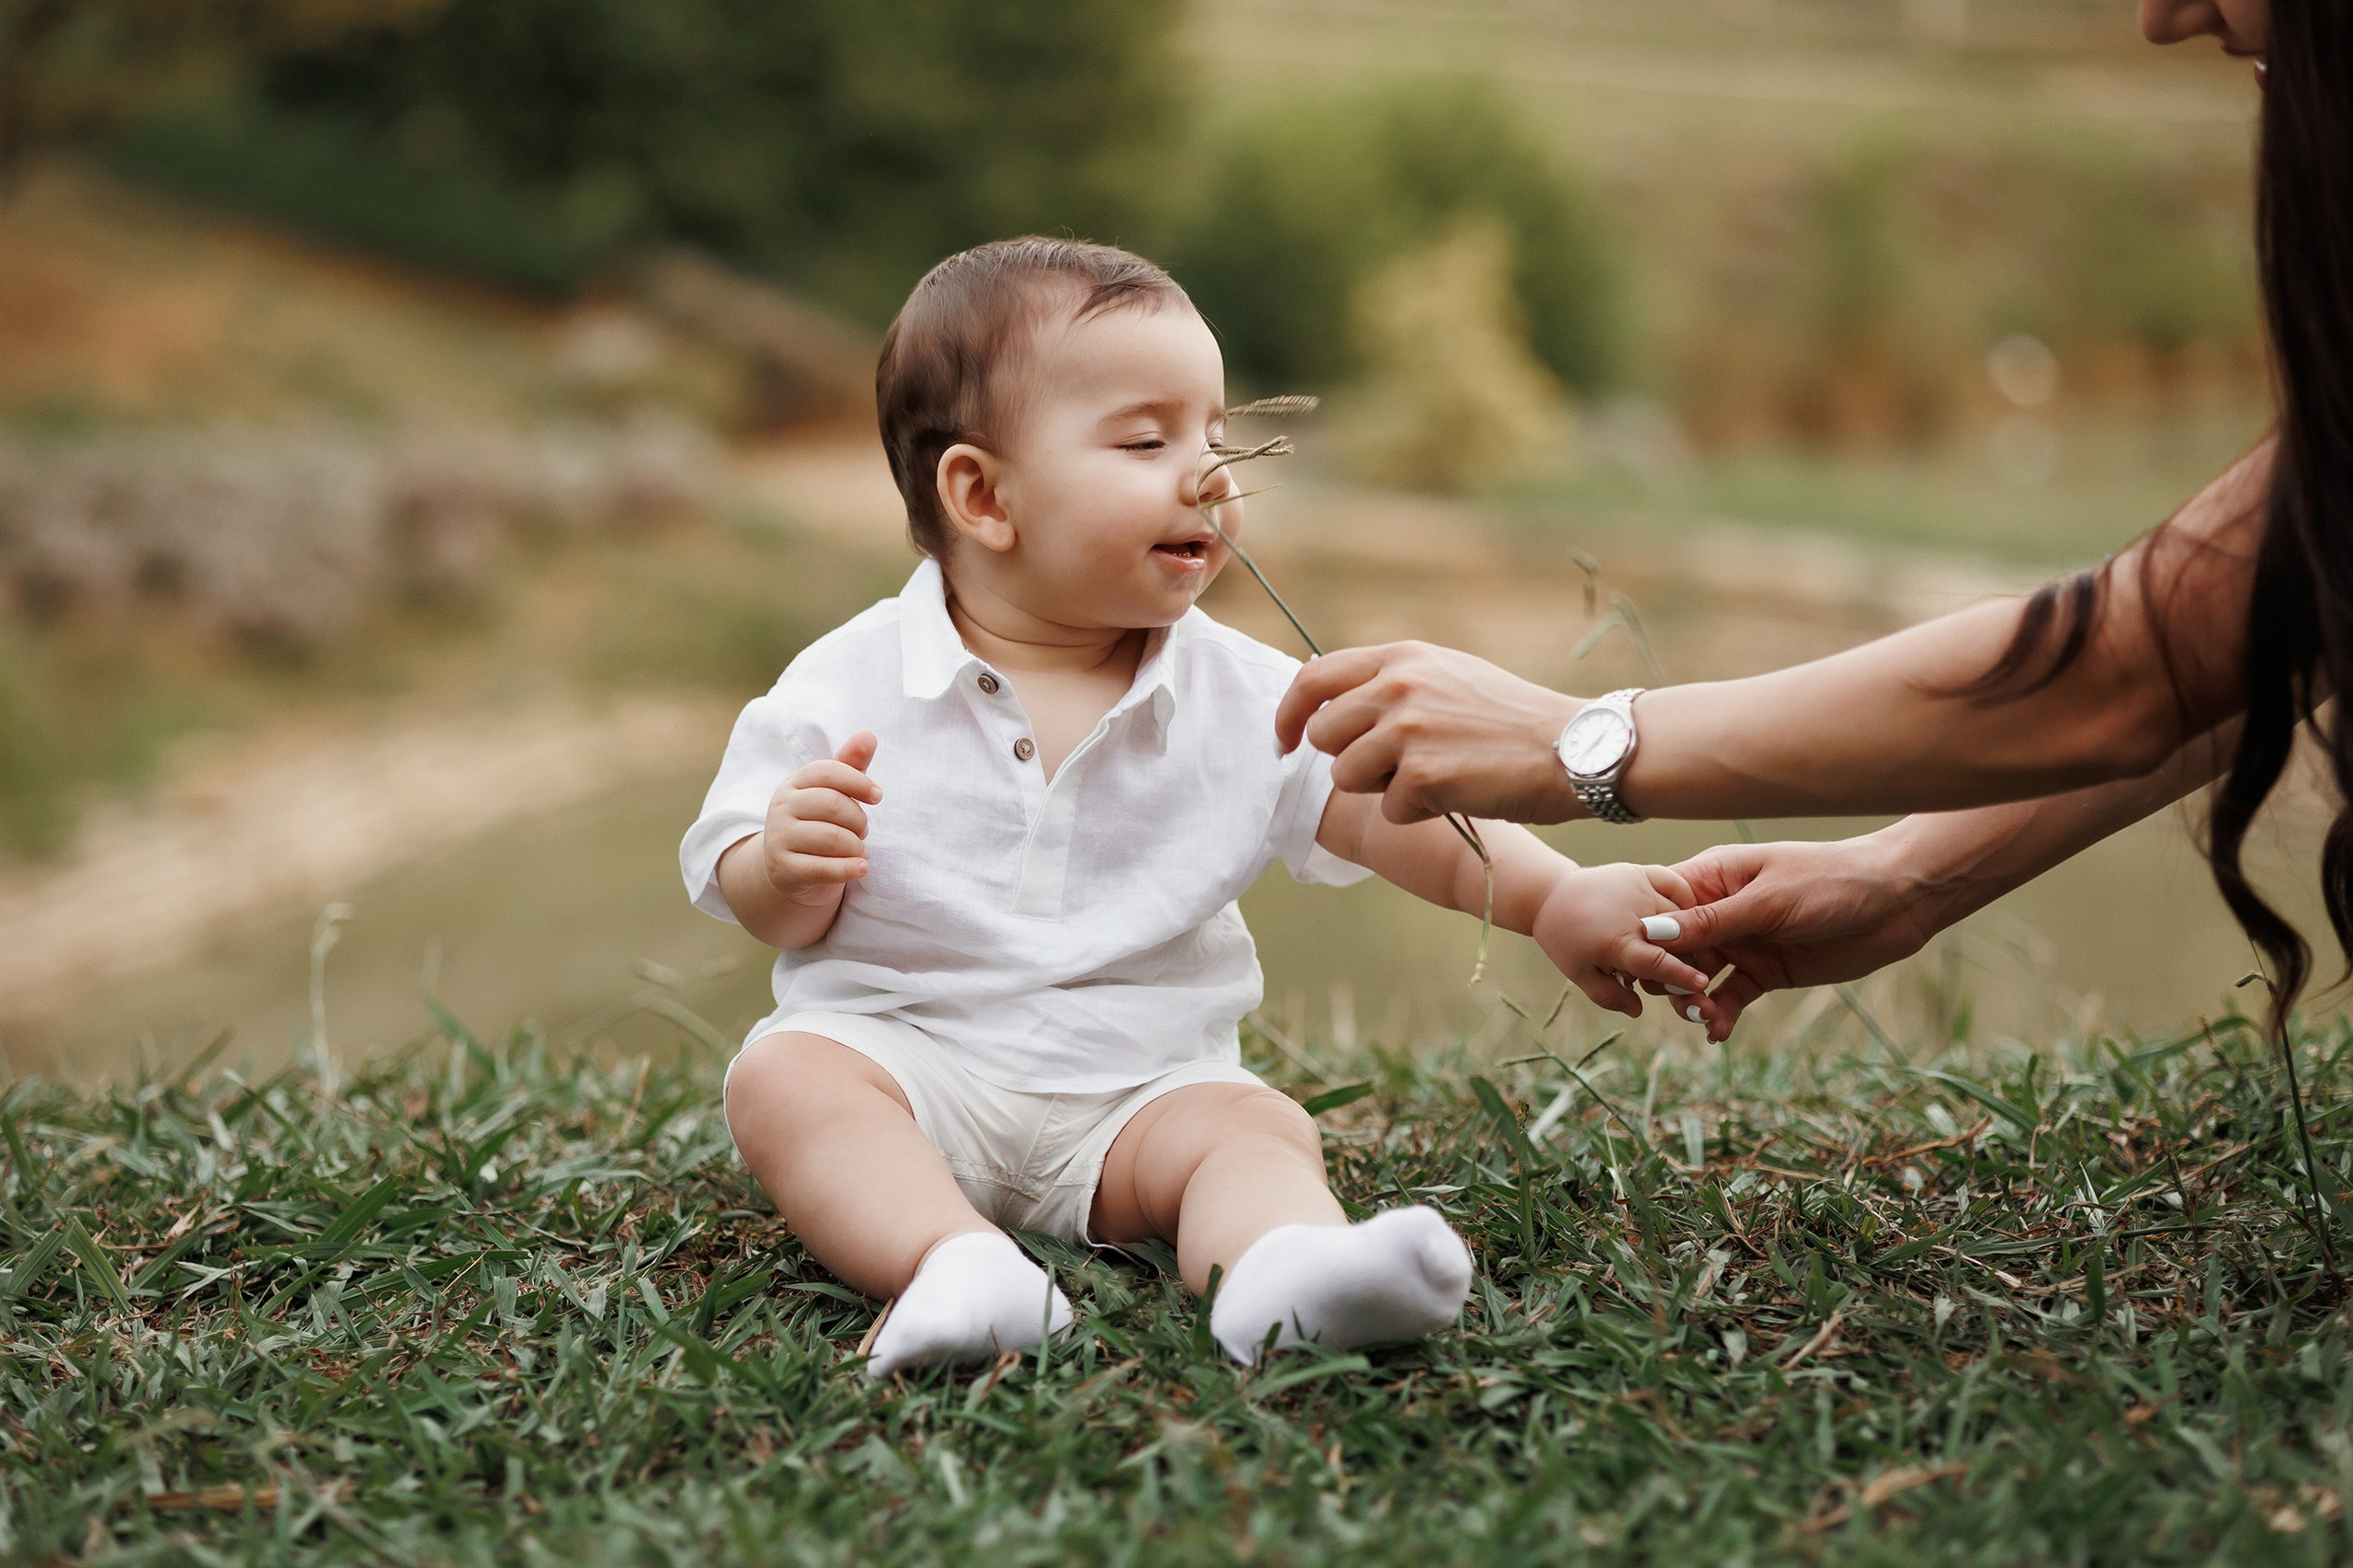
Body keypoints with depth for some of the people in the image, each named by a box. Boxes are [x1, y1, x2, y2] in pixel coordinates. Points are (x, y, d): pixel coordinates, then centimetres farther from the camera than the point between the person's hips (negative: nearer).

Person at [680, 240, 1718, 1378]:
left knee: (1255, 1126, -24)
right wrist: (790, 866, -24)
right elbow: (761, 911, 0)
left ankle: (1279, 1271, -53)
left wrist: (1552, 897, -17)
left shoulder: (1239, 697, 2)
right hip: (901, 1051, -1)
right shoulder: (853, 687, -4)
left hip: (1139, 1090, 2)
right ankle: (950, 1259, -47)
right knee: (783, 1074, -27)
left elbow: (1388, 807, -2)